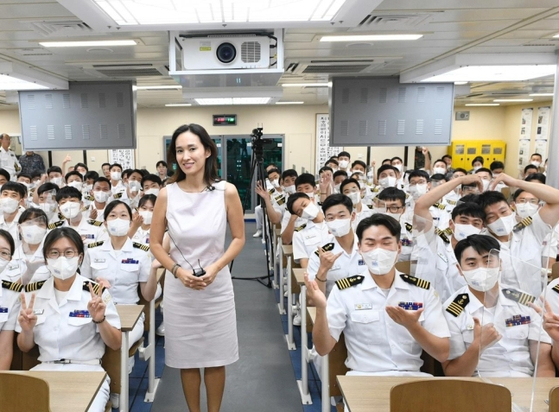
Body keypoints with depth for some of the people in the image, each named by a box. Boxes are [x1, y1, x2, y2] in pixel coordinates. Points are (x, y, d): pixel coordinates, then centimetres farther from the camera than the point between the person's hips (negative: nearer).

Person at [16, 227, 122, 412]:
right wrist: (27, 330, -9)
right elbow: (25, 348, 13)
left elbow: (116, 344, -3)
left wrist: (99, 320, -21)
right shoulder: (33, 293, 5)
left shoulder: (96, 292, -6)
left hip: (86, 371, -3)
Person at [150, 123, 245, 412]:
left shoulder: (227, 192, -9)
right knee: (187, 359, 14)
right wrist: (178, 271, -13)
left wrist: (215, 268, -14)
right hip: (178, 288, 1)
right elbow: (155, 243, 1)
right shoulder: (166, 195, -7)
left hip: (217, 287, 0)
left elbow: (239, 238, -1)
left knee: (216, 358, 13)